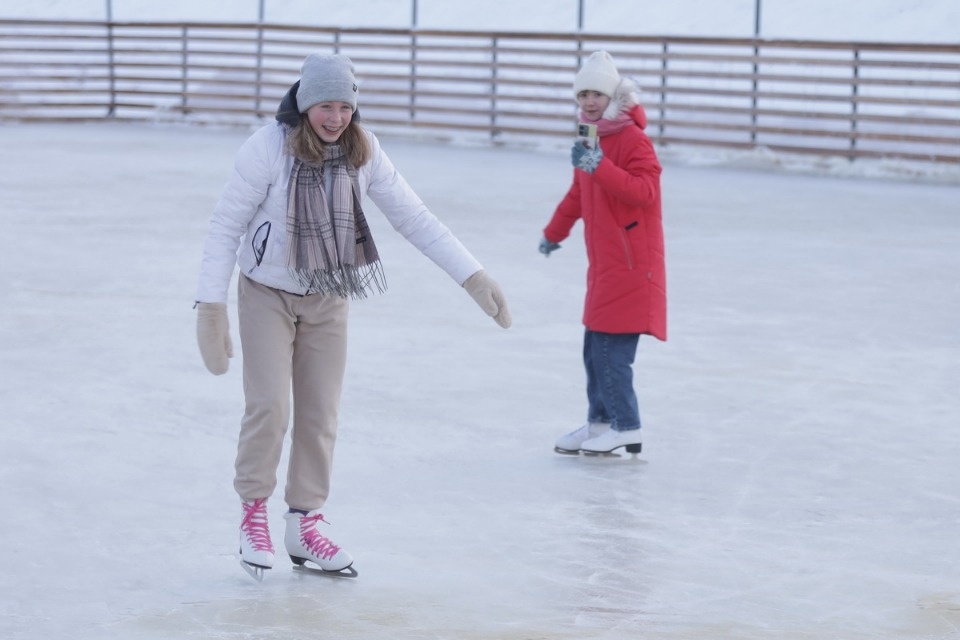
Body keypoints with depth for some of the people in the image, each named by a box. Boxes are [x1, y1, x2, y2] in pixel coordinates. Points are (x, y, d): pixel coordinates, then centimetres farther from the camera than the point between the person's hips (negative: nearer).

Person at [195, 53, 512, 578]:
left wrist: (473, 277, -10)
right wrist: (211, 304, -20)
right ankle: (253, 514, 10)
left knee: (320, 415, 7)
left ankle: (305, 525, 21)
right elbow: (226, 225, -16)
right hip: (268, 294, -4)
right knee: (269, 407, -11)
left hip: (328, 300, 4)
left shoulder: (363, 151, -9)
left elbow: (413, 217, -5)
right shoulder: (268, 147, -21)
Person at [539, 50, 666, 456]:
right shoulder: (594, 141, 14)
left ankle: (626, 429, -2)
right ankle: (600, 422, 22)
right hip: (604, 264, 9)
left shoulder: (633, 140, -14)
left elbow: (645, 192, -27)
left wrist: (600, 167, -35)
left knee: (611, 347, -10)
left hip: (631, 265, -9)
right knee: (595, 347, 12)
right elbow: (578, 195, 28)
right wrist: (554, 234, 39)